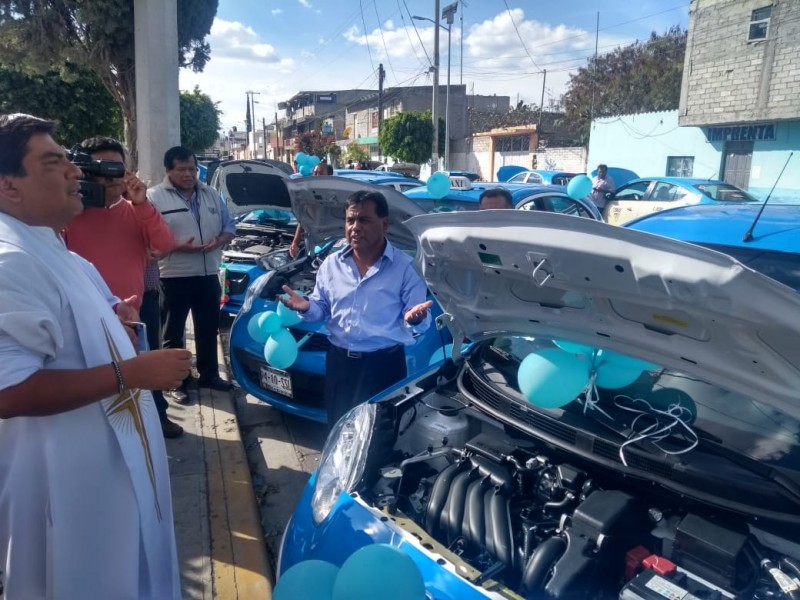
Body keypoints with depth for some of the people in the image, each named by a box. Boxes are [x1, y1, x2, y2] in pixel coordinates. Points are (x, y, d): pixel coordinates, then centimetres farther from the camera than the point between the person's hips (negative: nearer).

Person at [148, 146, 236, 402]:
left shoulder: (211, 195, 10)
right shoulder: (154, 197, -6)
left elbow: (229, 226, 14)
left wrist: (219, 240, -7)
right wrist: (177, 246, -23)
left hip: (209, 274, 5)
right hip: (174, 276, -4)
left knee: (208, 329, 15)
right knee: (173, 333, 6)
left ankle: (209, 375, 30)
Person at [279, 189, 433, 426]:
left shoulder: (405, 267, -7)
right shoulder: (331, 264, 6)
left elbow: (420, 321, -7)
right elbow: (322, 308, 14)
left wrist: (414, 319, -31)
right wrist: (306, 307, -9)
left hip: (384, 364, -4)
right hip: (338, 361, 4)